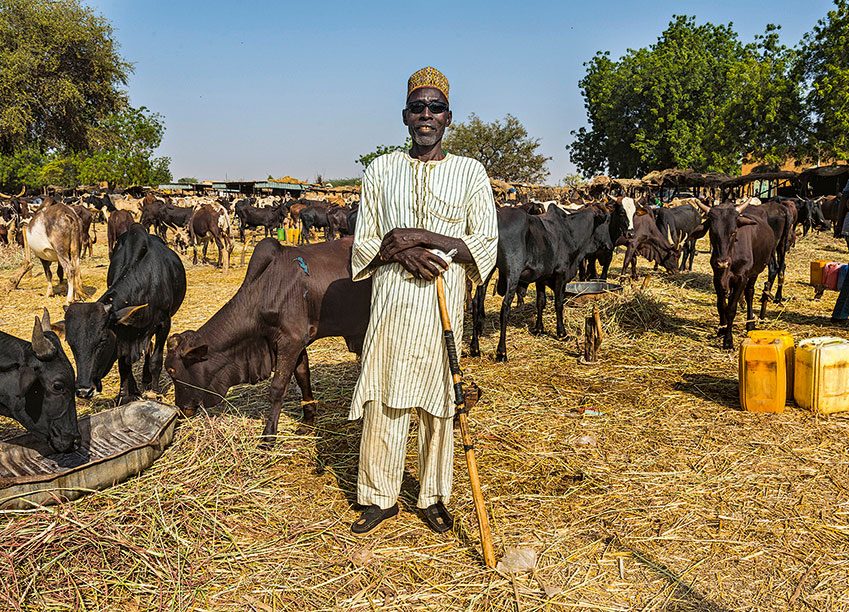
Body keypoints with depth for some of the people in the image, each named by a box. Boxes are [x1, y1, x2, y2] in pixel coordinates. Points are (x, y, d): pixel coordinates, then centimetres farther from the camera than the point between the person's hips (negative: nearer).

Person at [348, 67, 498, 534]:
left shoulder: (470, 172, 3)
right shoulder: (381, 170, 8)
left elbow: (485, 245, -3)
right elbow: (362, 245, 9)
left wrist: (422, 236, -14)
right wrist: (400, 251, -13)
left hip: (444, 307, -1)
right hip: (389, 302, 1)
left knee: (438, 402, 6)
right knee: (382, 402, 4)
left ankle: (433, 498, 22)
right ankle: (381, 497, 20)